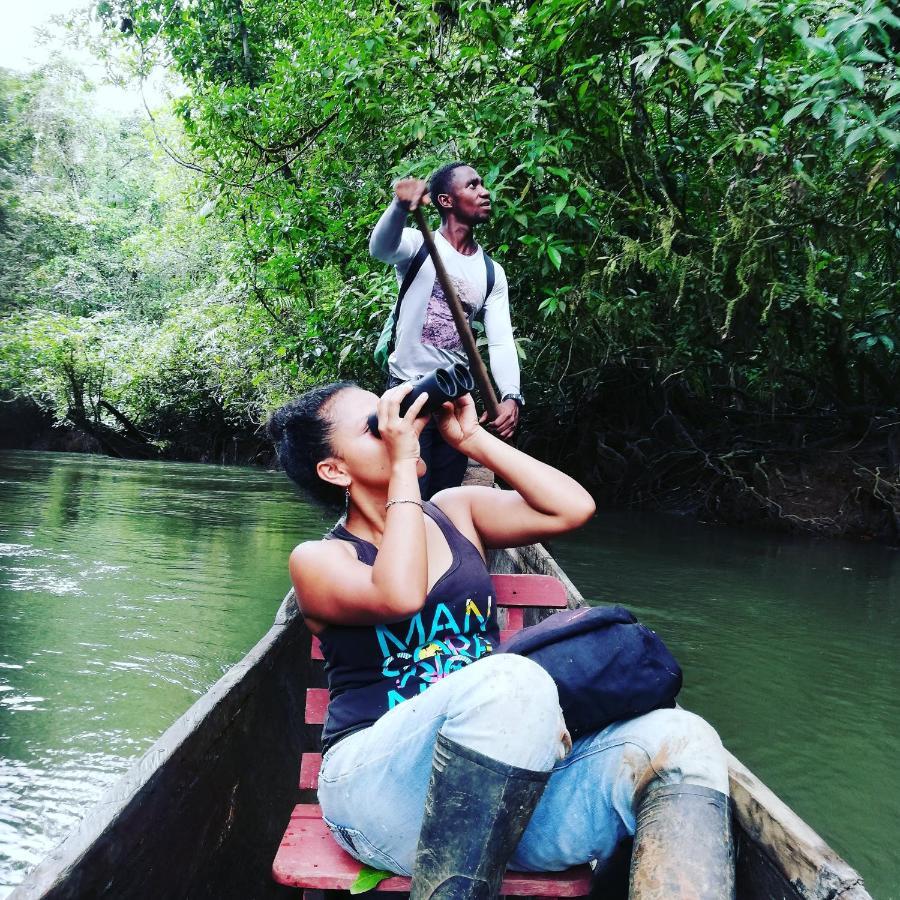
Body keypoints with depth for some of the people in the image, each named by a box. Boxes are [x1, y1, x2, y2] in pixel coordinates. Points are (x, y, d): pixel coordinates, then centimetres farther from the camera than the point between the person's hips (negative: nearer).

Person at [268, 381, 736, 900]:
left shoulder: (456, 511, 16)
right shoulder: (318, 560, 3)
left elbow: (574, 509, 4)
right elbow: (400, 596, -20)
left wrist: (474, 439, 6)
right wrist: (403, 466, -10)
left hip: (514, 784, 5)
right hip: (382, 784, -4)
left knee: (682, 743, -19)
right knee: (511, 680, -36)